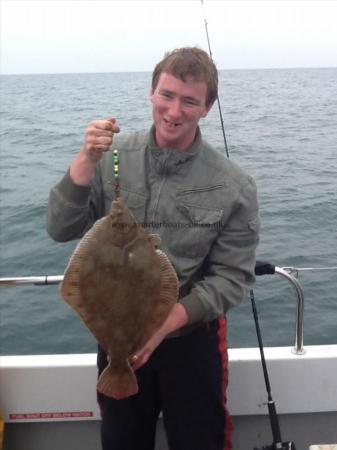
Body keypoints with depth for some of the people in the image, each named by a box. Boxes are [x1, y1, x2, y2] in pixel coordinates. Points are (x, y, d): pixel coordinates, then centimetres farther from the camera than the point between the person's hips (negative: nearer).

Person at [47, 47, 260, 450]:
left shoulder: (233, 187, -13)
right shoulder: (112, 157, -8)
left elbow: (232, 277, -12)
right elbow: (61, 230, -12)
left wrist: (166, 322, -22)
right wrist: (86, 160, -25)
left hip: (192, 337, -2)